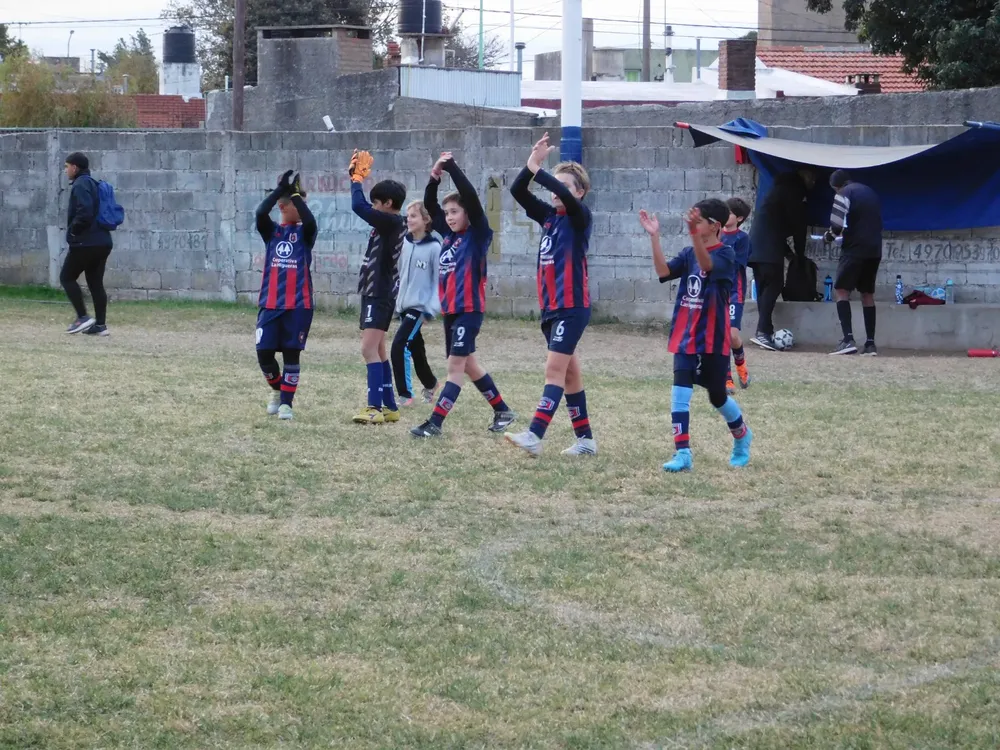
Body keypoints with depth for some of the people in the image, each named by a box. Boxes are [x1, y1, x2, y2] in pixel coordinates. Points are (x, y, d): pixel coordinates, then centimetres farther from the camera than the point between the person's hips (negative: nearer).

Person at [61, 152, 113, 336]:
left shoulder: (81, 185, -11)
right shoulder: (93, 184, 17)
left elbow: (84, 212, -25)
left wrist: (73, 231, -11)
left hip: (86, 243, -9)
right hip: (103, 242, 9)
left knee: (67, 277, 2)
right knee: (96, 283, 10)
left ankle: (83, 317, -5)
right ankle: (100, 324, 7)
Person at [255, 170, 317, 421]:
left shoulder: (304, 233, 4)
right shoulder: (271, 231, 6)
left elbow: (310, 220, -19)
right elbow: (260, 213, -14)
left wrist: (295, 193, -19)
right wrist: (280, 190, -18)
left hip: (299, 305, -1)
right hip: (270, 304, 1)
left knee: (292, 354, -1)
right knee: (264, 354, -1)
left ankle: (286, 403, 8)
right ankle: (277, 390, 25)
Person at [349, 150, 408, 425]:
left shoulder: (391, 222, -15)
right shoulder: (390, 224, 12)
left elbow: (359, 206, -22)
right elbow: (363, 207, 25)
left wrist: (357, 179, -6)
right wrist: (357, 179, 16)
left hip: (379, 295, -10)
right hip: (377, 293, 10)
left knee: (369, 349, -16)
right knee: (378, 350, 14)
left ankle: (375, 408, -23)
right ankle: (389, 407, 18)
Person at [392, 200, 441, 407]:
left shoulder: (434, 247, -13)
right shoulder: (405, 243, 5)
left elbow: (439, 281, -12)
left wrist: (432, 308, -17)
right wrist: (395, 300, 15)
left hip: (420, 306, -7)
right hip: (404, 305, 7)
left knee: (399, 345, -17)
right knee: (415, 348, 17)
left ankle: (405, 395, -11)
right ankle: (430, 384, 39)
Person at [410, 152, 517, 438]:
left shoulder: (477, 235, -7)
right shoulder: (448, 235, 11)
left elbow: (471, 197, -17)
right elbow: (429, 205, 14)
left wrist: (452, 167, -14)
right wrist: (435, 177, -2)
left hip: (469, 310, -8)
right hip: (450, 310, 8)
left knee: (456, 365, -8)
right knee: (468, 364, 15)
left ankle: (435, 422, -12)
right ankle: (502, 411, 27)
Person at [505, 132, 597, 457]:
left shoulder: (580, 218, -6)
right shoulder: (548, 216, 12)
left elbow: (567, 196, -27)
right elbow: (517, 191, 2)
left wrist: (537, 171, -27)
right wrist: (531, 165, -12)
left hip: (572, 307, -8)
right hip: (550, 307, 8)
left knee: (555, 369, -14)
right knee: (569, 371, 10)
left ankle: (535, 435, -23)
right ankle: (585, 439, 16)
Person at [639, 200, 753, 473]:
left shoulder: (725, 254, -10)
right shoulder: (689, 253, 7)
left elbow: (707, 264, -32)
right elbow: (663, 271, -7)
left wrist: (694, 232, -47)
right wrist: (654, 236, -16)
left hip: (713, 340, -4)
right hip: (685, 337, 4)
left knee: (717, 395, 11)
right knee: (680, 392, -9)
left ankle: (742, 438, 38)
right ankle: (683, 454, -8)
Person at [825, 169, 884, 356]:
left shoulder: (844, 194, -5)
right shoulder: (870, 193, 19)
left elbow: (836, 224, -15)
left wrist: (831, 235, 7)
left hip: (855, 248, -7)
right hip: (874, 250, 7)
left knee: (841, 290, -2)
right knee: (867, 294, 14)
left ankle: (848, 339, -17)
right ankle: (870, 343, 9)